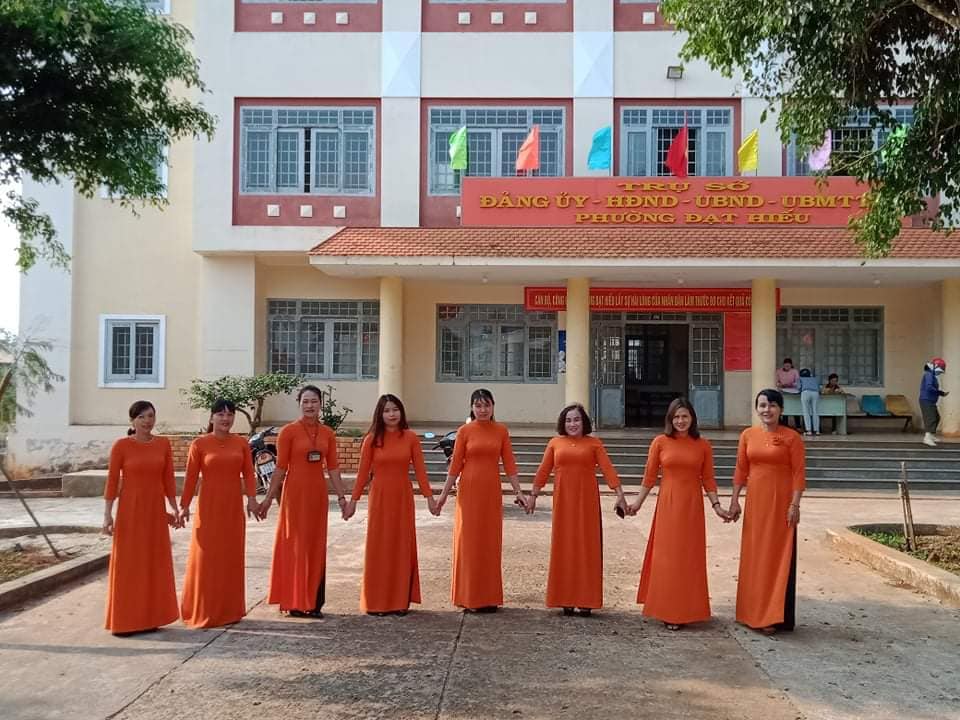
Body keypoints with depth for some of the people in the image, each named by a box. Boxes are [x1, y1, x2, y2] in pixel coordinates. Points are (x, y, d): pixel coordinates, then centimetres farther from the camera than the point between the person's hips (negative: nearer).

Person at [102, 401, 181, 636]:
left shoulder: (163, 444, 5)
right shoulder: (121, 445, -6)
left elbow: (168, 479, 8)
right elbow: (112, 481, -5)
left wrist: (174, 508, 5)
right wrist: (107, 514, -9)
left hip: (156, 509, 4)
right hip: (129, 509, -4)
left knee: (155, 563, 9)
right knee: (127, 564, 2)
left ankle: (150, 618, 20)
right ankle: (124, 620, 11)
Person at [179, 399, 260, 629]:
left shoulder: (241, 443, 6)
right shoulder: (199, 444, -2)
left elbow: (248, 473, 2)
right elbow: (191, 477, -2)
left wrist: (251, 498, -10)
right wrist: (184, 505, -4)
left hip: (233, 506, 3)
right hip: (209, 506, -3)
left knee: (232, 557, 8)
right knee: (206, 558, 1)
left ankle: (230, 609, 19)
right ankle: (203, 611, 13)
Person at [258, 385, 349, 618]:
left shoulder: (327, 433, 7)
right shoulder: (288, 431, -6)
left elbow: (333, 468, 8)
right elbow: (280, 468, -6)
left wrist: (341, 496, 5)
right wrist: (268, 498, -7)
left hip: (318, 494, 4)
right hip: (295, 493, -4)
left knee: (316, 546, 9)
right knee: (295, 546, 2)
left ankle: (313, 602, 18)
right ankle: (294, 602, 12)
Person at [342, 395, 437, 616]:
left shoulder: (410, 437, -1)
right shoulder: (372, 439, -2)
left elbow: (420, 469, 1)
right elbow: (363, 472, 0)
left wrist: (429, 497, -2)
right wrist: (353, 500, -1)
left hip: (403, 497, 1)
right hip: (379, 497, -1)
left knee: (402, 547, 6)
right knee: (378, 548, 4)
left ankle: (400, 601, 17)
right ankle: (376, 602, 14)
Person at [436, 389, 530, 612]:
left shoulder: (501, 430, 5)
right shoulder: (465, 431, -1)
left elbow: (509, 464, 5)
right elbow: (455, 464, -1)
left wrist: (519, 492, 0)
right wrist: (444, 493, -3)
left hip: (492, 491, 2)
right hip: (469, 490, -2)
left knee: (491, 542, 7)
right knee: (469, 541, 3)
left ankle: (489, 597, 18)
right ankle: (469, 597, 12)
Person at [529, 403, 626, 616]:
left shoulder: (594, 443, 3)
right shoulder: (555, 443, 7)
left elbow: (607, 469, -4)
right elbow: (543, 471, 8)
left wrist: (619, 494, -11)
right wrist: (533, 495, 7)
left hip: (587, 500, -1)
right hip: (563, 501, 1)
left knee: (587, 547, 1)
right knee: (564, 548, 5)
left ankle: (586, 600, 9)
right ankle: (566, 599, 13)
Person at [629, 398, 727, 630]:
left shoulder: (703, 446, 3)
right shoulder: (660, 442, 0)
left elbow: (708, 479, 6)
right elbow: (650, 476, 4)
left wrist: (716, 505, -2)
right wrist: (637, 503, 2)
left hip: (692, 507, 1)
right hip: (667, 505, -1)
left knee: (689, 557, 5)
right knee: (666, 557, 3)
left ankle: (686, 609, 16)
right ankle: (667, 611, 12)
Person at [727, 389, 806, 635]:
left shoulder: (791, 437, -5)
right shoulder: (748, 435, 6)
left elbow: (799, 473, -7)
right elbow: (741, 470, 9)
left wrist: (795, 505, -13)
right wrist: (734, 500, 5)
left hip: (781, 503, -4)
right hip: (755, 502, 4)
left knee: (778, 556, 1)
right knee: (753, 556, 10)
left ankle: (775, 617, 10)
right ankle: (754, 612, 22)